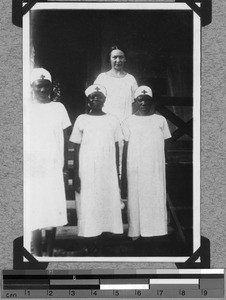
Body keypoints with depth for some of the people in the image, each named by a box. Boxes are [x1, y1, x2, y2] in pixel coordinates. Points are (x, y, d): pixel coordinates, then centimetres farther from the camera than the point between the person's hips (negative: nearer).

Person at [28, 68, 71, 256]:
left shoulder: (58, 108, 8)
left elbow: (65, 139, 10)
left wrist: (65, 166, 4)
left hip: (54, 169, 2)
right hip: (34, 169, -2)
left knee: (54, 212, 3)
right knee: (36, 214, -6)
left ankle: (50, 255, 13)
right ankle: (38, 255, 1)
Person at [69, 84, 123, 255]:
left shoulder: (112, 121, 7)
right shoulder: (82, 120, 2)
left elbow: (116, 149, 10)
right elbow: (76, 149, 3)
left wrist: (117, 174, 7)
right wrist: (76, 175, -3)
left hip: (108, 174, 2)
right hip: (87, 174, -2)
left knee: (106, 207, 1)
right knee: (88, 210, -4)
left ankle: (98, 249, 10)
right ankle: (91, 250, 2)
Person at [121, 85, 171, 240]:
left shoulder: (160, 120, 6)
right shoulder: (129, 122, 4)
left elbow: (165, 147, 10)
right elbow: (125, 148, 6)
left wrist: (167, 170, 7)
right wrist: (123, 175, 4)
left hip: (156, 169, 1)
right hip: (135, 169, 0)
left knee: (157, 199, 0)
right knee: (135, 199, -1)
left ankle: (157, 231, 10)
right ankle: (136, 233, 7)